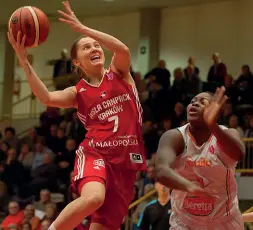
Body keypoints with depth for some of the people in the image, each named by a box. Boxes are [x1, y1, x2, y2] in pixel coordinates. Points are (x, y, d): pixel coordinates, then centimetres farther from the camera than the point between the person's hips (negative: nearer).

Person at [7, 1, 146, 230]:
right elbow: (46, 97, -13)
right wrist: (24, 60, -18)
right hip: (95, 154, -2)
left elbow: (123, 49, -12)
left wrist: (82, 28, -14)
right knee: (93, 197, -36)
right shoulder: (78, 93, 7)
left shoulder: (118, 73, 10)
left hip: (125, 160, 2)